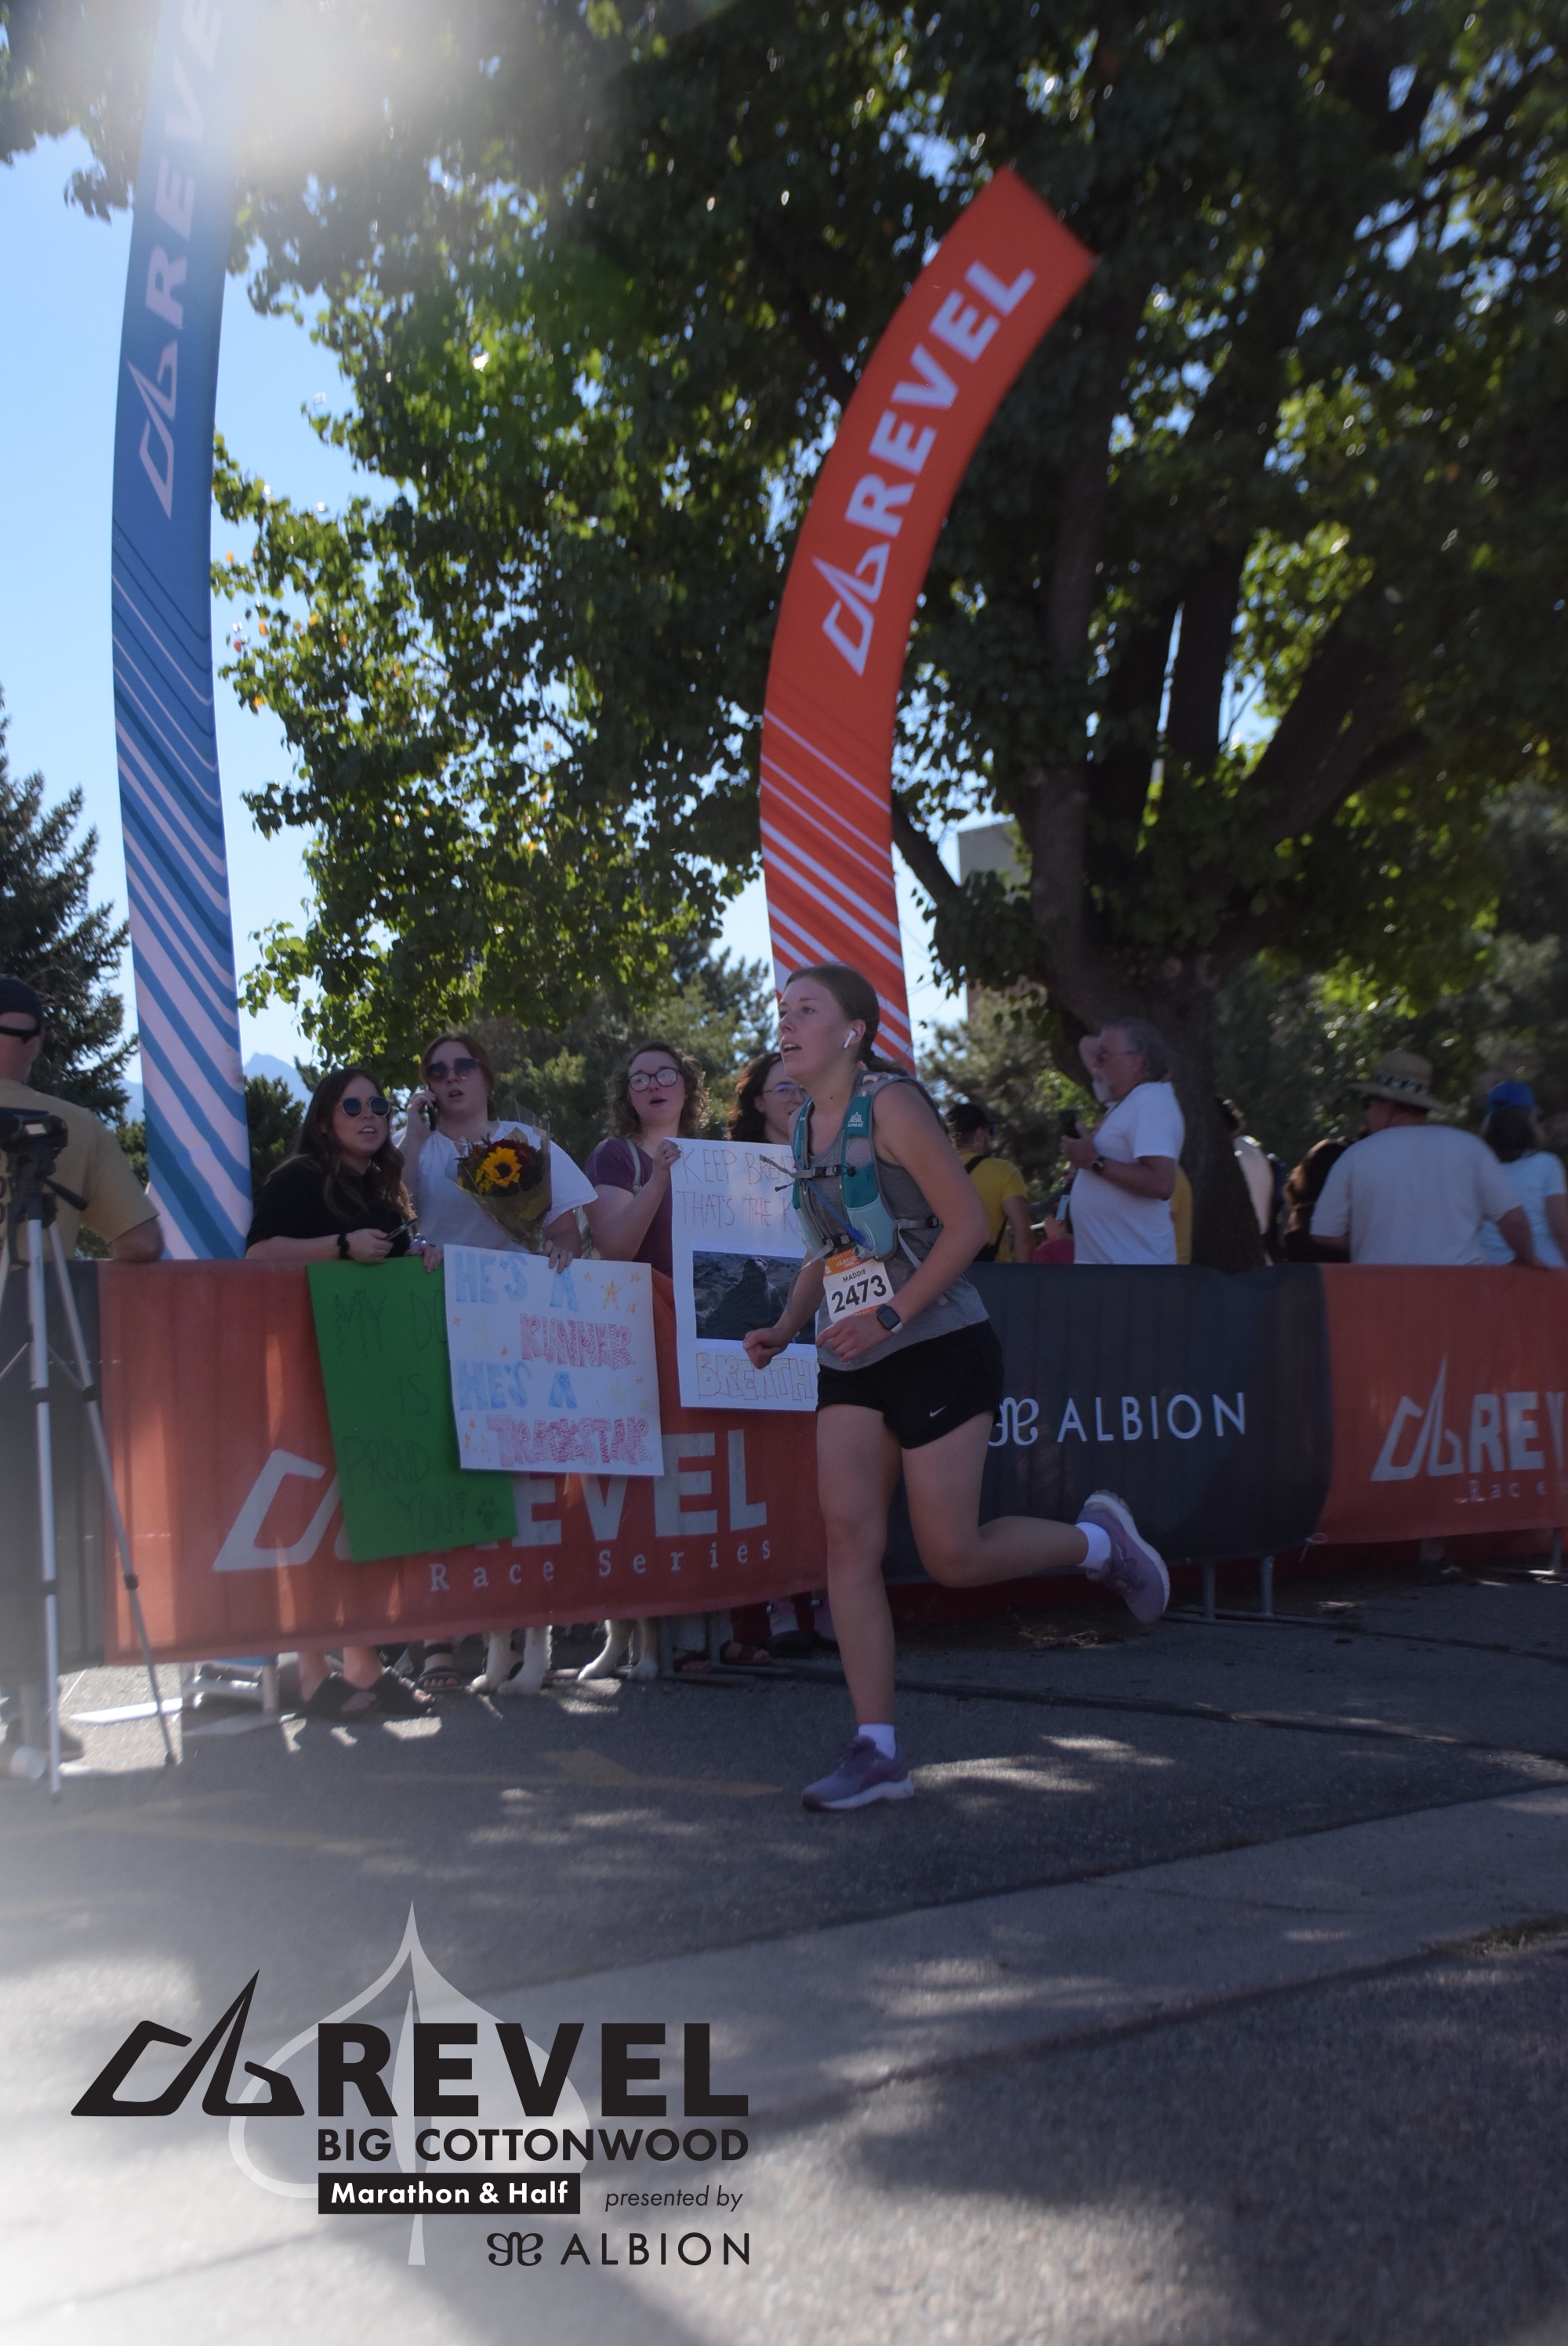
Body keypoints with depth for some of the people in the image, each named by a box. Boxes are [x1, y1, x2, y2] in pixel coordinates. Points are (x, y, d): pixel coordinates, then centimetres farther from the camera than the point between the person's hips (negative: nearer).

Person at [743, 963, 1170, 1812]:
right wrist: (786, 1327, 6)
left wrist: (890, 1316, -21)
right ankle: (877, 1750, 1)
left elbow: (968, 1222, -16)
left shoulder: (891, 1105, -11)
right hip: (852, 1367, 7)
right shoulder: (805, 1124, 12)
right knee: (847, 1536, -5)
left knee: (953, 1558, -5)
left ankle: (1100, 1540, 23)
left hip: (938, 1351, -7)